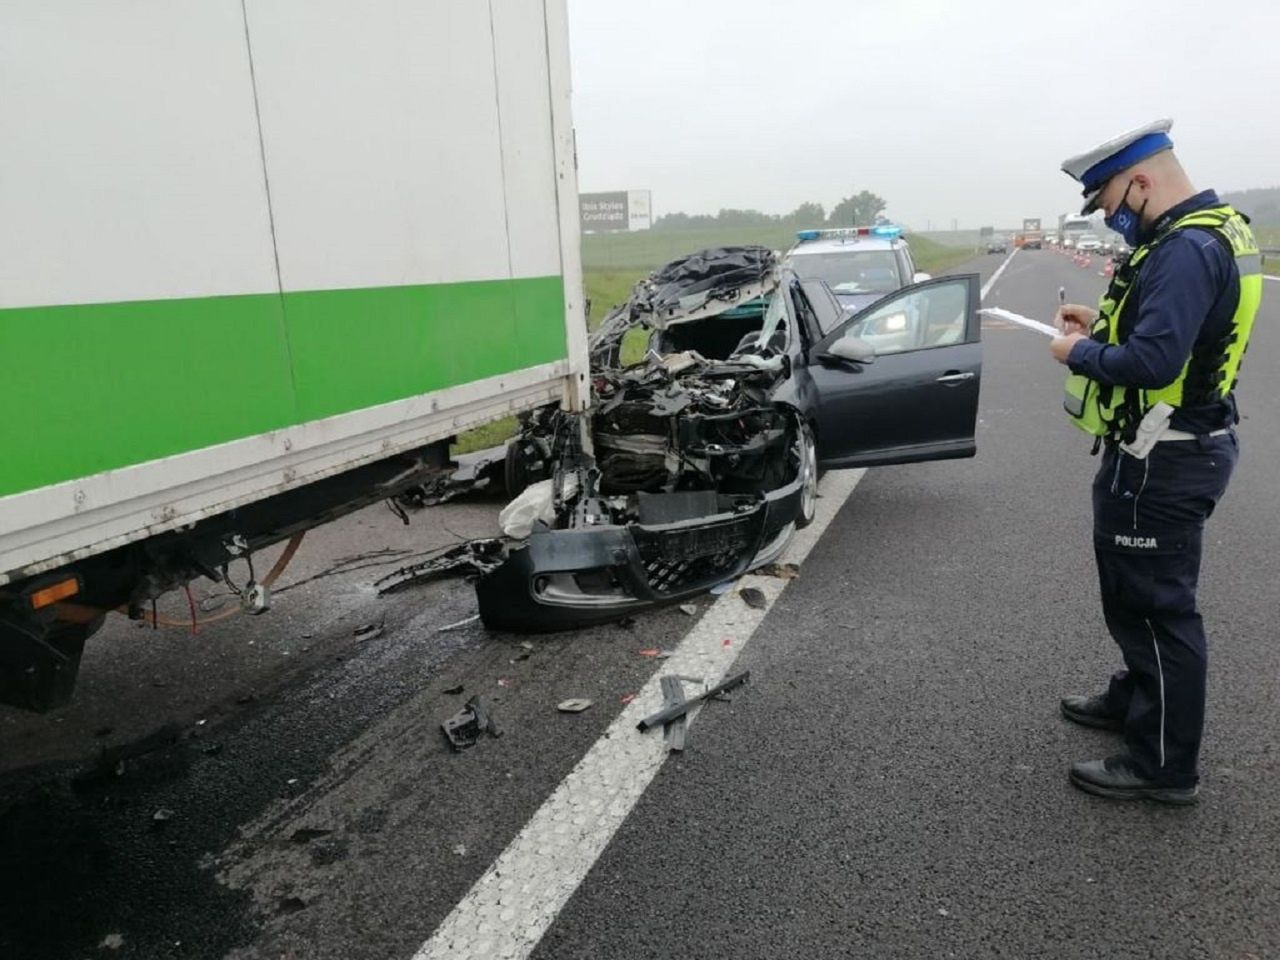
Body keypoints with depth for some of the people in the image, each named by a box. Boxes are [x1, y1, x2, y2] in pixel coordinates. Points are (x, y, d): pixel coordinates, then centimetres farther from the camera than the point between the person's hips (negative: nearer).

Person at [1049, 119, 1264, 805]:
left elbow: (1153, 361, -31)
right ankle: (1135, 700, 43)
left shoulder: (1187, 249, -23)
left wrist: (1080, 353, -15)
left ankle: (1165, 766, 14)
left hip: (1161, 462, -11)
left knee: (1156, 605, 0)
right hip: (1172, 447, 11)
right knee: (1136, 593, 24)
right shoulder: (1203, 234, 11)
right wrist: (1101, 323, 10)